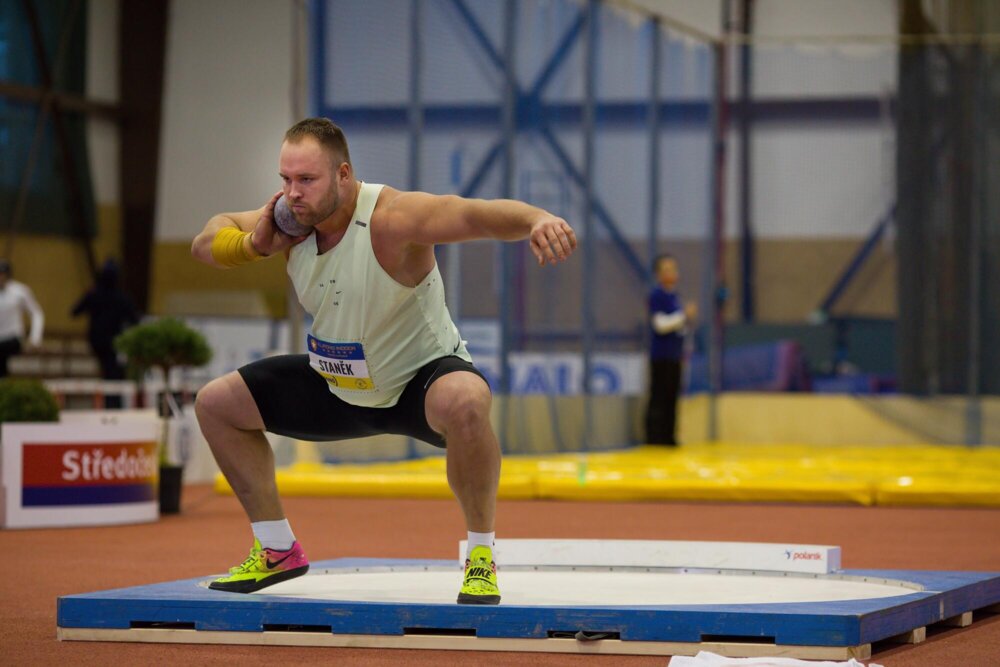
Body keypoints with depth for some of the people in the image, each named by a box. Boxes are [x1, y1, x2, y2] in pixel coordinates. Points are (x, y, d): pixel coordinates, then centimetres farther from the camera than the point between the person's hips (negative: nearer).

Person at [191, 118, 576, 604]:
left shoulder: (391, 217, -30)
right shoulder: (291, 221, -11)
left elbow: (479, 215, -46)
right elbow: (204, 243, 2)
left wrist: (537, 220, -68)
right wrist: (254, 245, -21)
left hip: (421, 379, -7)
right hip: (340, 389, 7)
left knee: (465, 400, -42)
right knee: (216, 404, 5)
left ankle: (481, 555, -22)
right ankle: (278, 550, 18)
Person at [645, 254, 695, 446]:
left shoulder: (674, 296, 14)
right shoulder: (657, 295, -11)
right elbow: (660, 324, -18)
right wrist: (684, 315, -17)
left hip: (674, 356, 8)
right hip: (662, 356, -8)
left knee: (672, 398, 9)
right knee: (659, 398, -7)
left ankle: (669, 437, 14)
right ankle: (654, 439, -6)